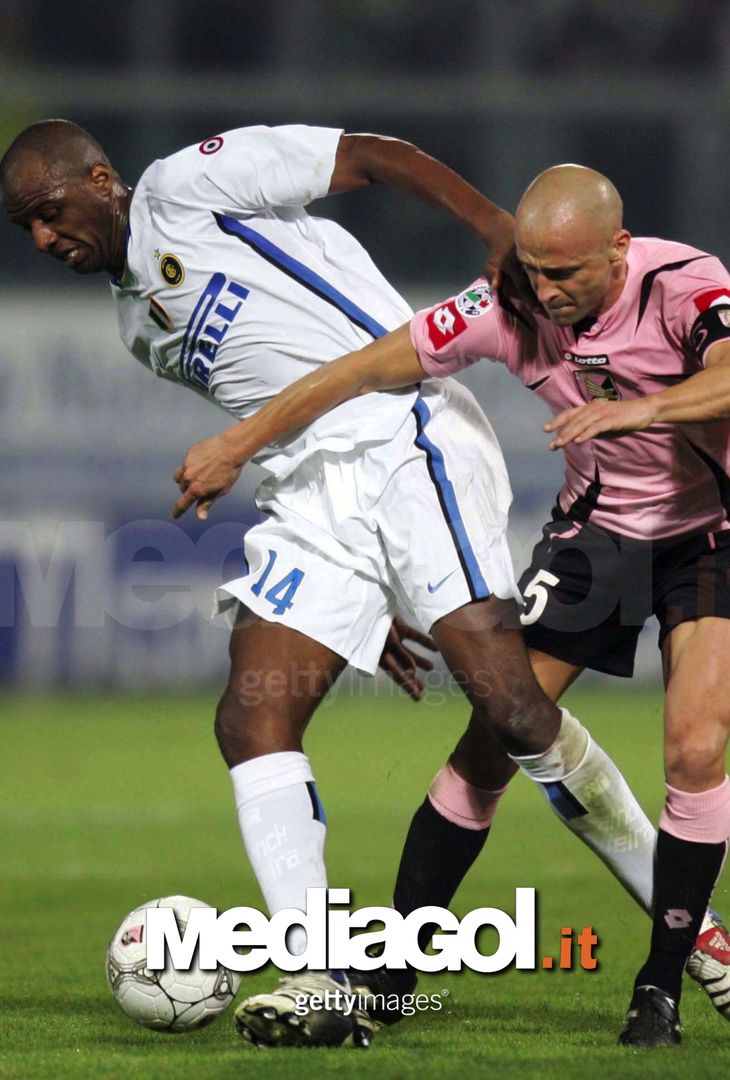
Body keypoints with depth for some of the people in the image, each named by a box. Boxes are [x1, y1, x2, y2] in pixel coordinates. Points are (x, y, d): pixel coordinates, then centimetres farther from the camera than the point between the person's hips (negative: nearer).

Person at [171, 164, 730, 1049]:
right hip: (596, 529, 3)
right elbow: (371, 369, -8)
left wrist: (640, 408, -64)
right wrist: (238, 444, -5)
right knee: (492, 742, -4)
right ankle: (391, 970, 4)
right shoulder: (510, 308, -17)